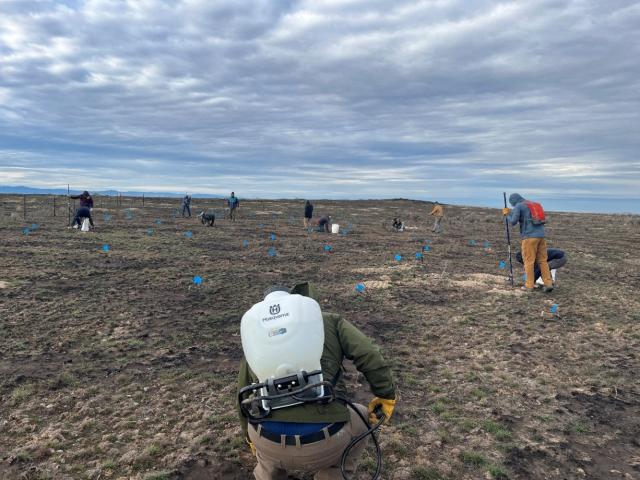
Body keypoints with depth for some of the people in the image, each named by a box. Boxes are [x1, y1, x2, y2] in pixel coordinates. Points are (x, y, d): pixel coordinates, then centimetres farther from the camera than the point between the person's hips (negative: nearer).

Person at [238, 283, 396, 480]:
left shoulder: (256, 336, 20)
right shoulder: (330, 321, 12)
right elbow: (369, 356, -3)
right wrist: (386, 395, 12)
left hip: (271, 441, 4)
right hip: (322, 443, -3)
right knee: (362, 419, 30)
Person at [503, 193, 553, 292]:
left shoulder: (518, 206, -1)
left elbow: (513, 222, -8)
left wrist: (507, 214, 10)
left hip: (529, 236, -7)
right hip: (541, 235, 7)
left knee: (528, 261, 0)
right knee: (542, 261, 9)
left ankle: (529, 285, 2)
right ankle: (548, 284, 3)